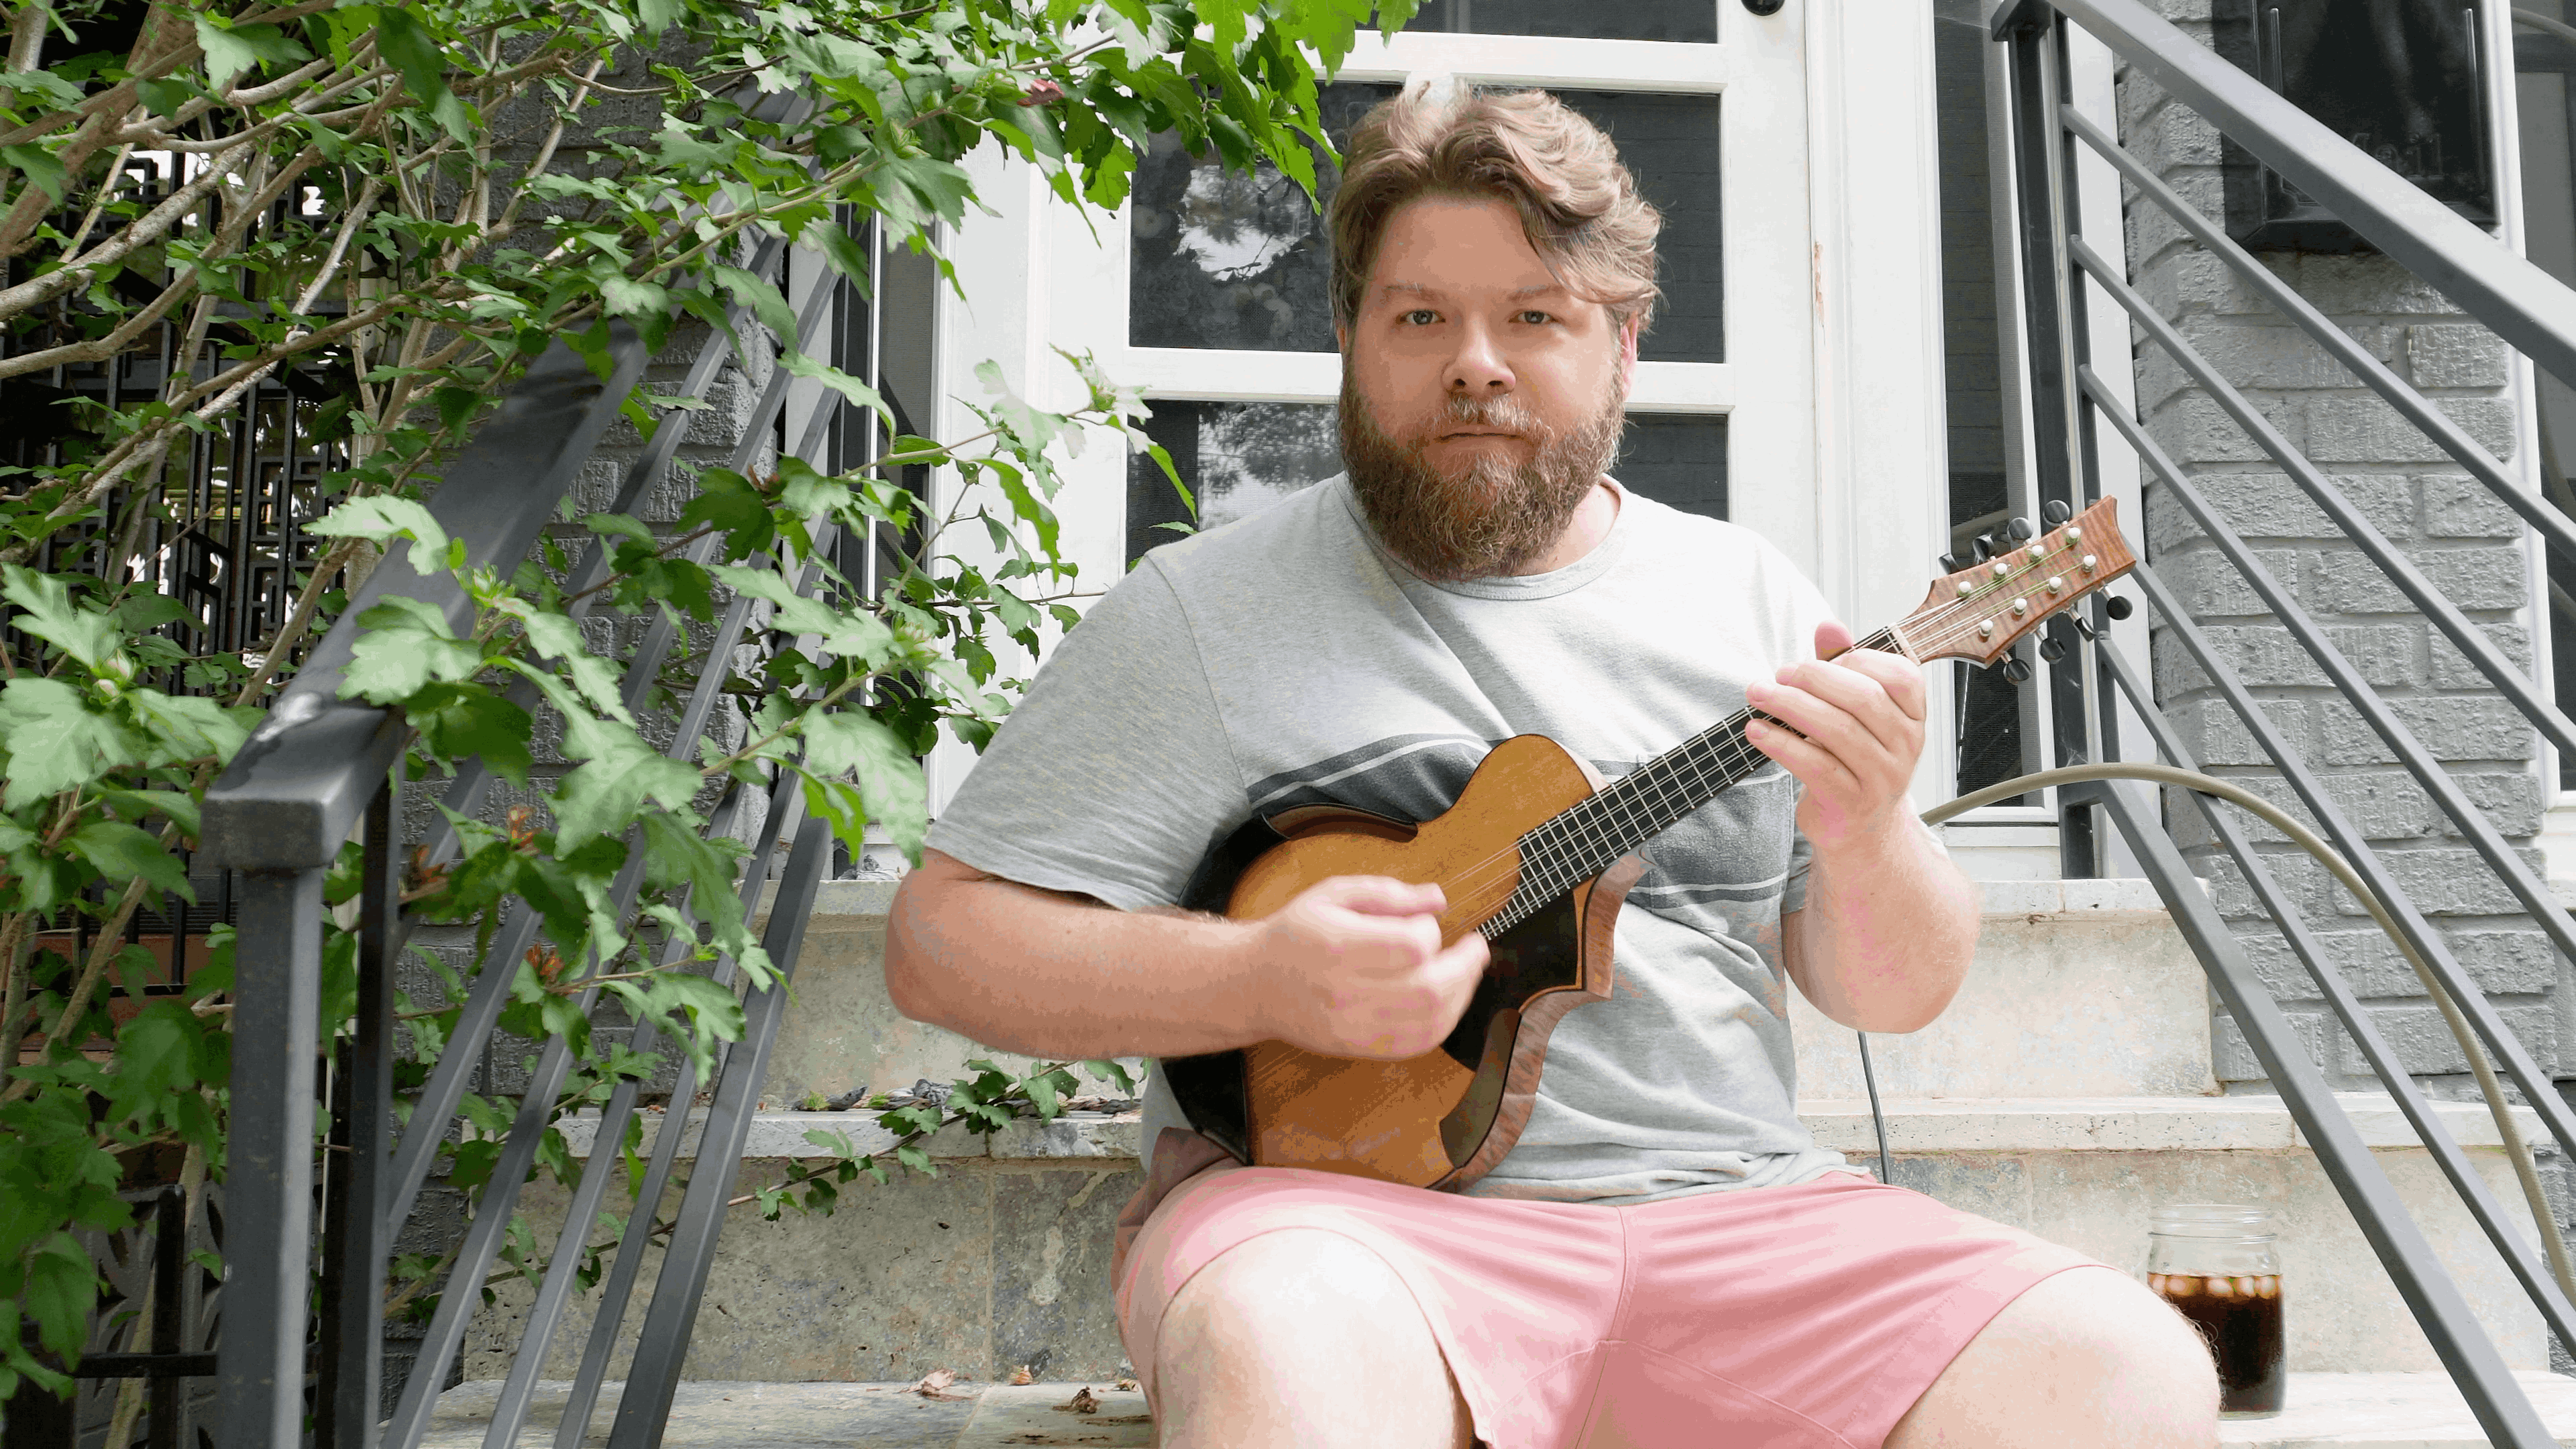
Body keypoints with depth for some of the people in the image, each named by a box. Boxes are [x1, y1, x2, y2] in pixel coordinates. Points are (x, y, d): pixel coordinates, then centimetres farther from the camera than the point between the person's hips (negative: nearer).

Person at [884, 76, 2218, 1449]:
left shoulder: (1746, 598, 13)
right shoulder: (1201, 612, 2)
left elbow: (1899, 992, 13)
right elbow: (941, 938, -1)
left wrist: (1865, 843, -11)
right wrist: (1261, 979, -17)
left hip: (1733, 1215, 4)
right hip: (1337, 1192, -3)